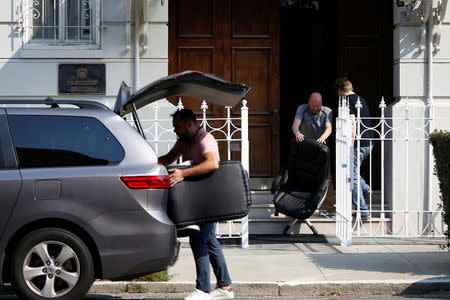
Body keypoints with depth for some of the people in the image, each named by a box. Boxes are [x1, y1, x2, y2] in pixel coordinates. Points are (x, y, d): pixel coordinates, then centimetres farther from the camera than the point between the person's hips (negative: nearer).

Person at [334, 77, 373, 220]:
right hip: (369, 143, 9)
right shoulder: (361, 99, 16)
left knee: (352, 176, -1)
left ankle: (363, 211, -1)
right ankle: (365, 188, 24)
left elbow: (353, 124, -20)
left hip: (359, 144, -9)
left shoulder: (347, 101, -11)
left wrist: (349, 148, -19)